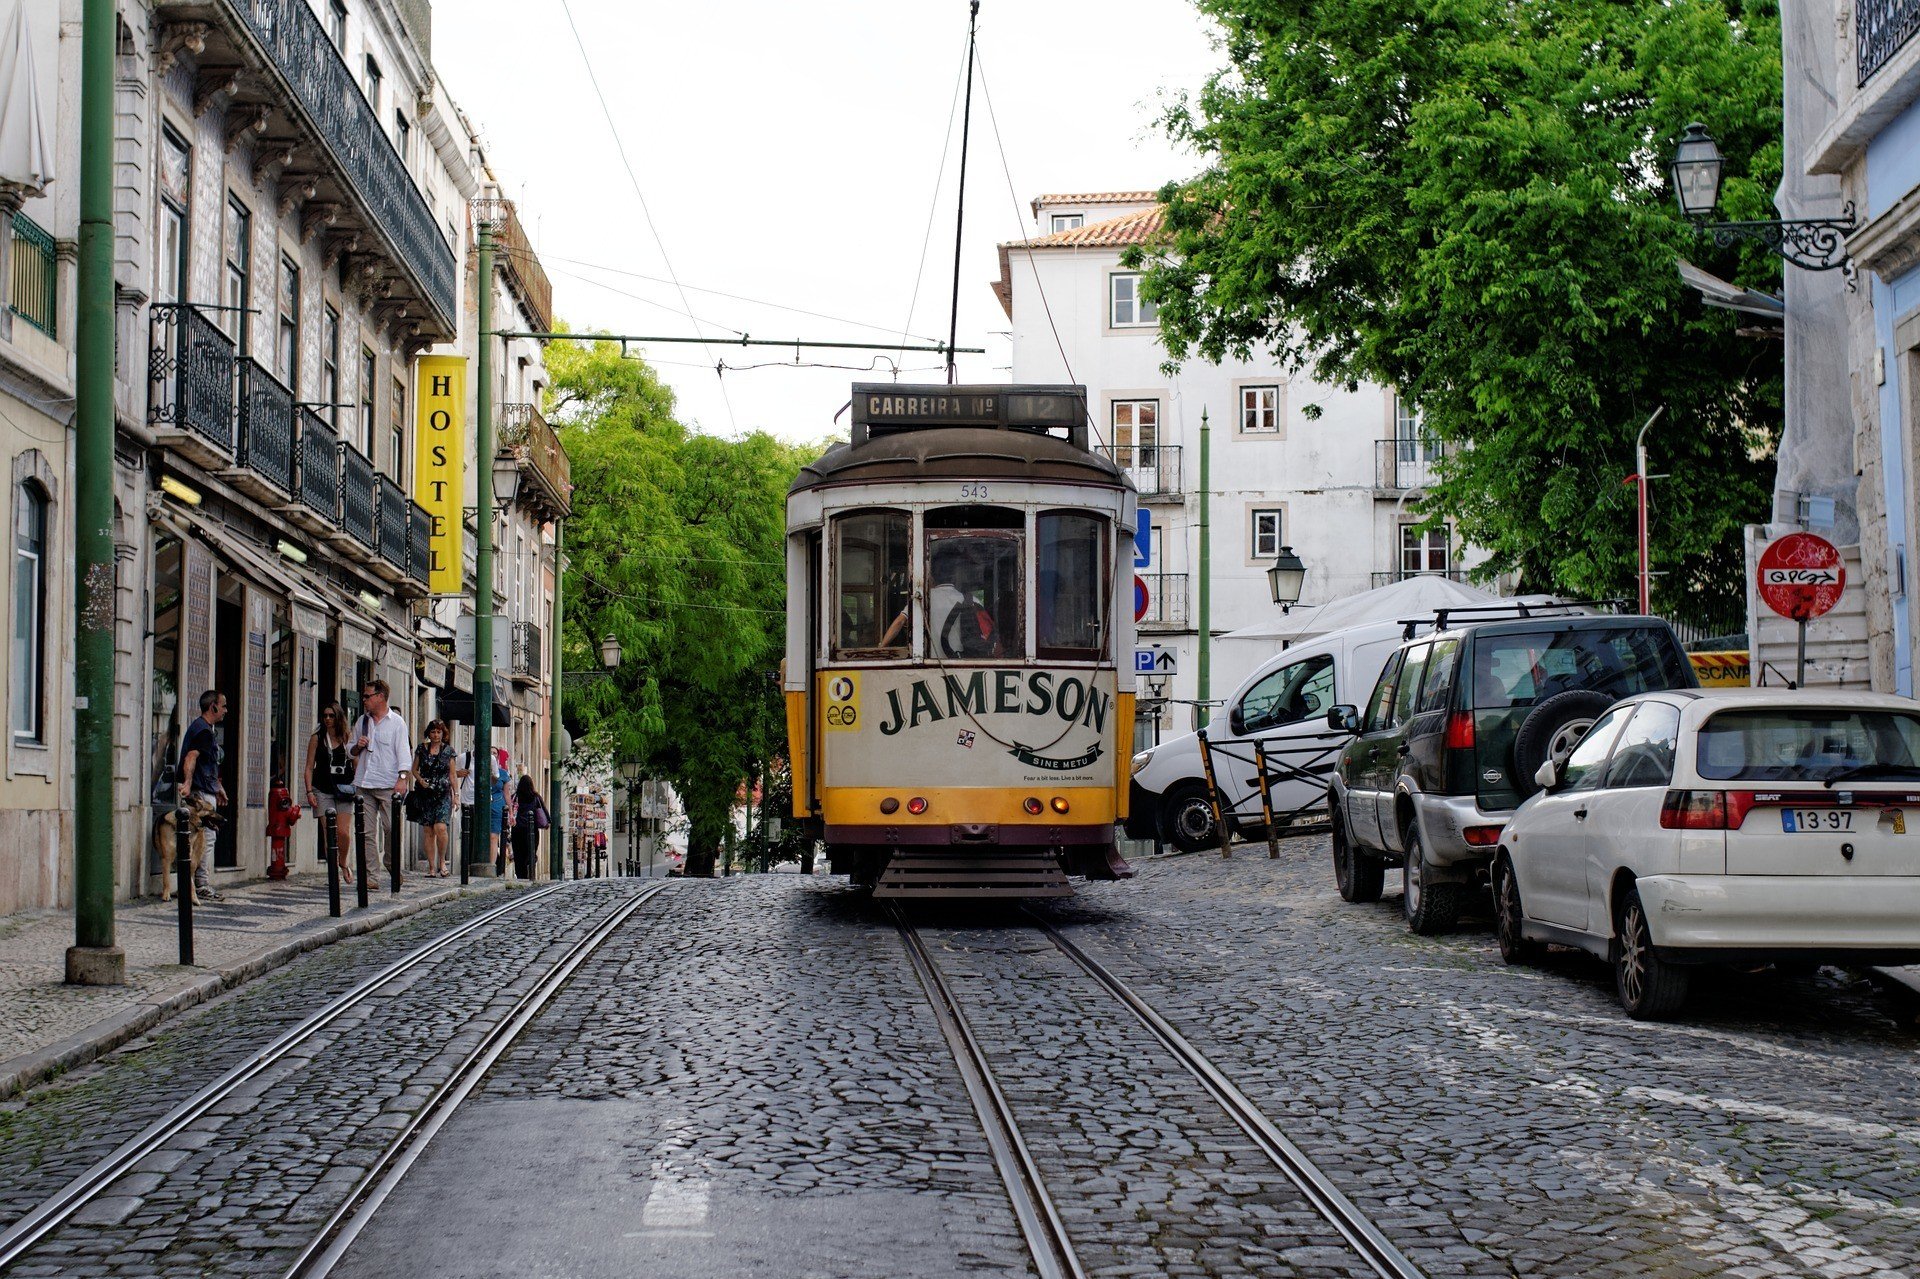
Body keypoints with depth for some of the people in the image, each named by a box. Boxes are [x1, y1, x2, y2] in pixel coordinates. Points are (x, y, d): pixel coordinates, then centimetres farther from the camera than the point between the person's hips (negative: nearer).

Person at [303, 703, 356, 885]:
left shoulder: (347, 738, 8)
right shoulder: (317, 738, 6)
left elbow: (356, 765, 14)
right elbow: (310, 767, 5)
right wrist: (309, 791, -5)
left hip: (344, 790, 1)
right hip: (323, 790, 0)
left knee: (344, 832, -9)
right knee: (329, 833, -4)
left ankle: (344, 863, 17)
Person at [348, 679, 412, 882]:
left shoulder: (396, 722, 3)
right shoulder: (362, 721, 18)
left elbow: (403, 751, -4)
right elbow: (352, 751, 27)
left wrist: (402, 777, -16)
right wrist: (357, 747, 3)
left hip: (388, 785, -4)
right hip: (363, 785, 4)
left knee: (391, 828, -7)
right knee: (367, 831, -2)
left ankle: (392, 866, 10)